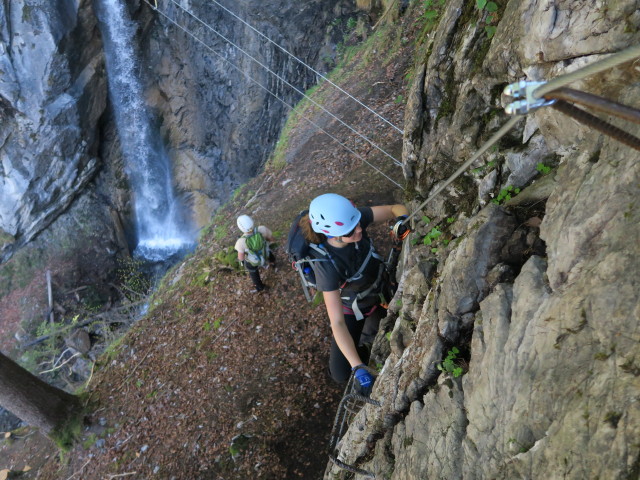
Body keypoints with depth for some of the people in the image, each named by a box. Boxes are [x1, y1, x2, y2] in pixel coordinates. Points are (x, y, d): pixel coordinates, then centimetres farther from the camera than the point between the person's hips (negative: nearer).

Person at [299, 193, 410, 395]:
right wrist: (359, 369, -43)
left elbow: (396, 208, -15)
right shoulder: (326, 265, -41)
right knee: (341, 374, -3)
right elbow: (337, 324, -39)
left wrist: (403, 219, -39)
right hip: (351, 309, -4)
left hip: (379, 293, 4)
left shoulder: (355, 218, -31)